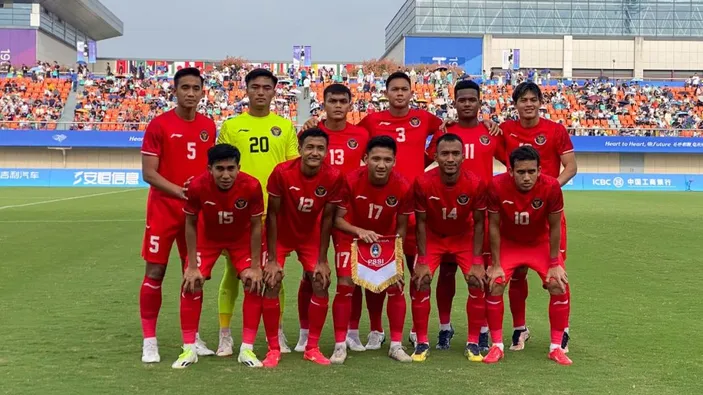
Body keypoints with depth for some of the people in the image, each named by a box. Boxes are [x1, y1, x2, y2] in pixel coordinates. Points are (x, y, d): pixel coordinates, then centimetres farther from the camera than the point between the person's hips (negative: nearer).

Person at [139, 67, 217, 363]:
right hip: (163, 208, -4)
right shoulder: (159, 125, -8)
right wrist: (180, 191, -21)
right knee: (155, 272, -2)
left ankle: (192, 336, 21)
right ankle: (149, 340, 7)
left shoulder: (208, 126, 7)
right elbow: (148, 173, -10)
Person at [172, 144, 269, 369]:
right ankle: (189, 350, 2)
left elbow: (256, 226, -18)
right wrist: (192, 266, -16)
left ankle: (247, 349, 1)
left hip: (242, 239, 0)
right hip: (207, 237, 0)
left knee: (255, 283, -11)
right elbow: (190, 224, -16)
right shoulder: (197, 186, -32)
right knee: (191, 283, -11)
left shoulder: (251, 186, -32)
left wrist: (255, 266, -16)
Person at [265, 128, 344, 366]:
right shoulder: (282, 172, -27)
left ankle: (312, 348, 8)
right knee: (271, 283, -13)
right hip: (281, 235, -2)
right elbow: (272, 214, -19)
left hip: (310, 237, 2)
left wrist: (322, 260, -10)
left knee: (321, 284, -6)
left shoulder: (333, 177, -21)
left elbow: (327, 218, -11)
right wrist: (272, 259, -19)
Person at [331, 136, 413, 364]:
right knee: (345, 286, -12)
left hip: (386, 239, 2)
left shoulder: (402, 187, -22)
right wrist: (361, 232, -34)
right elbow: (337, 219, -18)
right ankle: (340, 345, 0)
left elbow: (401, 226, -8)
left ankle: (396, 345, 9)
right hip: (352, 236, -1)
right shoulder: (351, 181, -26)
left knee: (396, 287, -6)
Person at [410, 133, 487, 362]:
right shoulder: (423, 183, -27)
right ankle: (422, 343, 0)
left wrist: (477, 262, -16)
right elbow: (421, 222, -15)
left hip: (464, 237, 1)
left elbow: (478, 223, -13)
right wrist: (423, 261, -17)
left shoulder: (475, 184, -26)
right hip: (433, 237, 0)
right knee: (420, 281, -14)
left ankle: (473, 342, 4)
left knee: (477, 281, -12)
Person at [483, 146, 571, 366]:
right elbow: (494, 226, -16)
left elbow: (554, 227, -15)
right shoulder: (497, 186, -29)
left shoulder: (551, 187, -28)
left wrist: (554, 264, -11)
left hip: (540, 243, 0)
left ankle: (556, 347, 3)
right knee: (494, 285, -16)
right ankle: (497, 346, 0)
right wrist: (496, 264, -13)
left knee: (559, 286, -13)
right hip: (508, 243, 0)